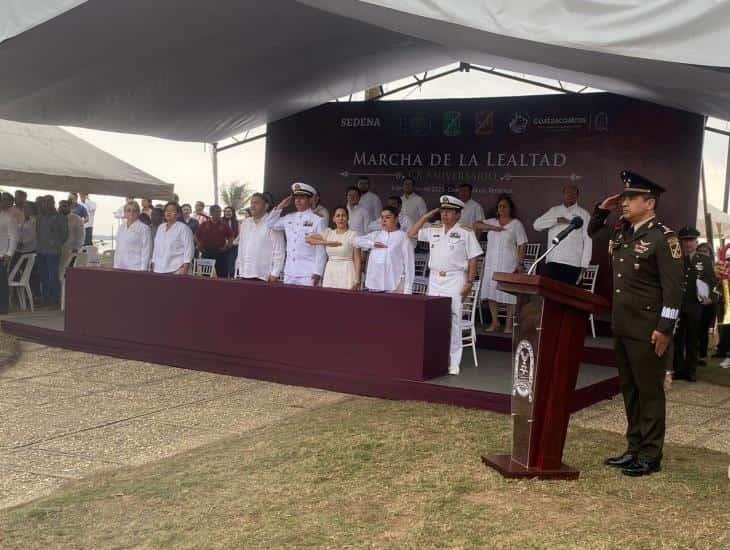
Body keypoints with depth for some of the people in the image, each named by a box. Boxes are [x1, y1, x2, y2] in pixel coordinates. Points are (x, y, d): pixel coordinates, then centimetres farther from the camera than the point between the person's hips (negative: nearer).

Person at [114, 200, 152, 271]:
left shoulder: (144, 228, -4)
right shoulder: (121, 228, 16)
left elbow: (146, 251, -8)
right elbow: (118, 249, 19)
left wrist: (142, 269, -13)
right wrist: (115, 266, 13)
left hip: (136, 268, -6)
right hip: (120, 268, 6)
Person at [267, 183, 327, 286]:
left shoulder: (317, 221, -3)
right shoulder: (289, 218, 13)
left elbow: (321, 250, -5)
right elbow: (271, 224, 23)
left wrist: (317, 273, -11)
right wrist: (280, 206, 12)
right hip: (289, 273, 5)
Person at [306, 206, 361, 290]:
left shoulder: (353, 235, -1)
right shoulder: (328, 233, 10)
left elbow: (357, 259, -5)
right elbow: (308, 239, 2)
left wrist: (357, 280, -13)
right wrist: (326, 242, -9)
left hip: (346, 272, -4)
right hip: (330, 271, 4)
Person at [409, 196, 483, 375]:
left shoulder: (466, 232, -1)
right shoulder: (433, 229, 12)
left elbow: (473, 259, -2)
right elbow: (411, 234, 14)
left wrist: (469, 283, -9)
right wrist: (426, 216, 9)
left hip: (455, 279, -5)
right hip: (435, 279, 5)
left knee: (452, 319, -6)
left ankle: (453, 362, -1)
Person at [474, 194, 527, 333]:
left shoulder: (516, 224, 2)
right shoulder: (492, 222, 13)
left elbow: (521, 246, -2)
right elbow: (476, 225, 1)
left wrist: (520, 264, -10)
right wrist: (492, 227, -11)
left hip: (509, 265, -4)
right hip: (491, 264, 4)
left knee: (509, 294, -5)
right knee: (491, 292, 3)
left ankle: (508, 323, 3)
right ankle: (494, 322, 14)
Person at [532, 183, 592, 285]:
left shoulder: (583, 214, 6)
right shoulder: (554, 210, 16)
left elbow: (588, 240, 2)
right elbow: (537, 225, 4)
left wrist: (584, 264, -6)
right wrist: (556, 220, -10)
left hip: (572, 263, -3)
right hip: (552, 261, 3)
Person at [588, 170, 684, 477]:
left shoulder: (663, 238, -13)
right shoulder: (621, 232, 10)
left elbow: (674, 287, -16)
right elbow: (592, 234, 30)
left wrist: (665, 329, -19)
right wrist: (603, 209, 11)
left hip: (648, 331, -8)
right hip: (622, 327, 8)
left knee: (649, 392, 1)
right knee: (629, 390, 14)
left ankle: (650, 456, 10)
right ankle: (634, 449, 24)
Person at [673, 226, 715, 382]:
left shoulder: (705, 260, 9)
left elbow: (713, 281, 7)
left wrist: (710, 297, -8)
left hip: (695, 307, 1)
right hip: (677, 306, -1)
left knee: (693, 340, 7)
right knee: (677, 339, 4)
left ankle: (691, 370, 15)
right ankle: (678, 369, 12)